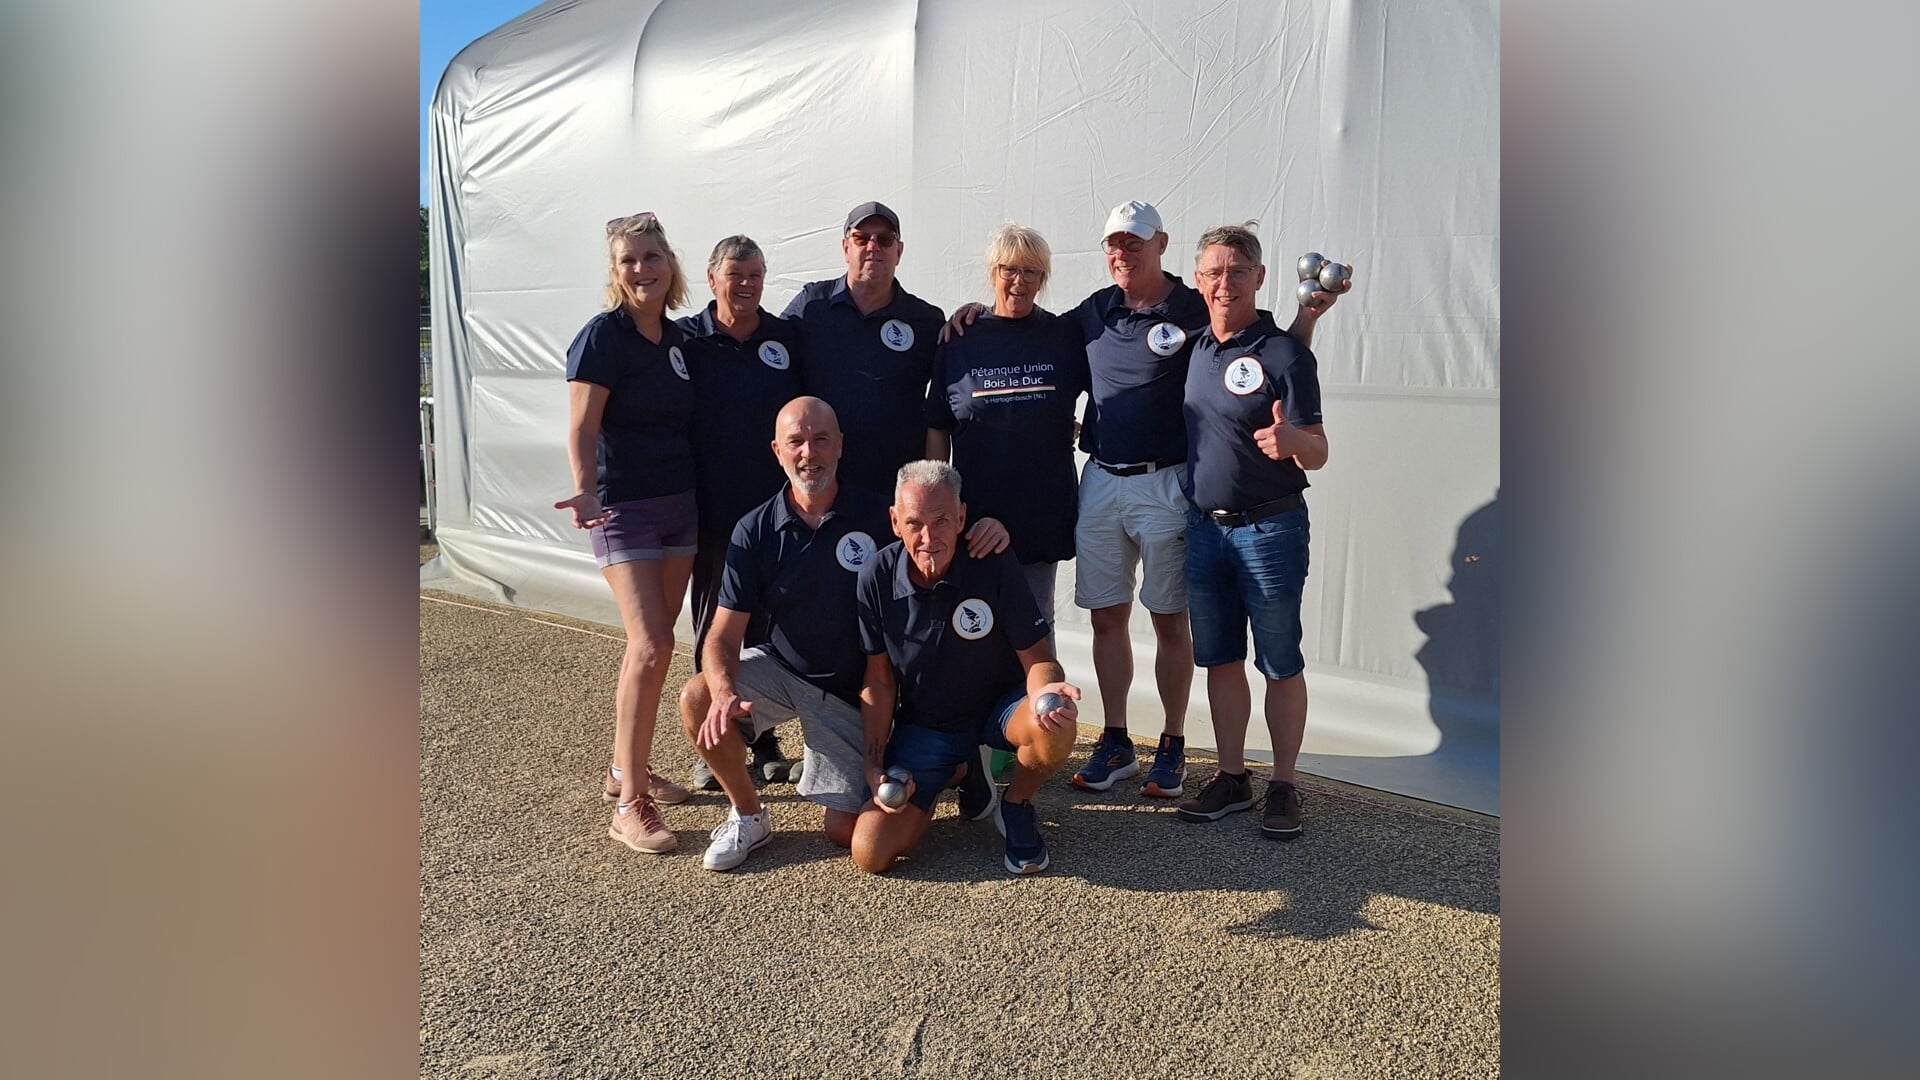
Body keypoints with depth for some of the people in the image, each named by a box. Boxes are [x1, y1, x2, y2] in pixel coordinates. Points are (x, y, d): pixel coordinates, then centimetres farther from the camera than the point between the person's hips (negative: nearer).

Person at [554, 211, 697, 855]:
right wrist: (585, 491, -31)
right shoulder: (602, 336, -9)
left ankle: (628, 767, 26)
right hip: (623, 509, -7)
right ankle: (629, 807, -5)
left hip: (680, 505, 7)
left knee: (654, 645, 11)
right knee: (651, 646, -14)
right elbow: (582, 429, -15)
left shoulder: (678, 339, 10)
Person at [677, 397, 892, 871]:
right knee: (697, 699, -28)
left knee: (846, 832, -6)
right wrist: (724, 692, -33)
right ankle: (748, 815, 0)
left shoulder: (877, 516, -13)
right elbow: (724, 635, -14)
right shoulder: (755, 530, -9)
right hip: (780, 668, 2)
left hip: (851, 688, -2)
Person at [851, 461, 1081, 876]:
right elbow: (878, 679, -3)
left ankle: (1016, 807, 0)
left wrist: (1046, 690, -39)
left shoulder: (995, 565, -19)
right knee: (870, 853, -12)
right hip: (922, 727, 2)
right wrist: (874, 765, -10)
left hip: (997, 709, -2)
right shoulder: (876, 578, -13)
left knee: (1056, 726, -37)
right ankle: (962, 774, 17)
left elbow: (1037, 659, -15)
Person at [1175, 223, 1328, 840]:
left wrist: (1292, 439, -35)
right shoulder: (1196, 348, 8)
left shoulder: (1284, 353, -10)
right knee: (1220, 660, 12)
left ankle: (1283, 787, 18)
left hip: (1269, 528, -5)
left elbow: (1317, 454, -12)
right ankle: (1231, 778, 24)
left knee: (1279, 664, 4)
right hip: (1204, 527, 6)